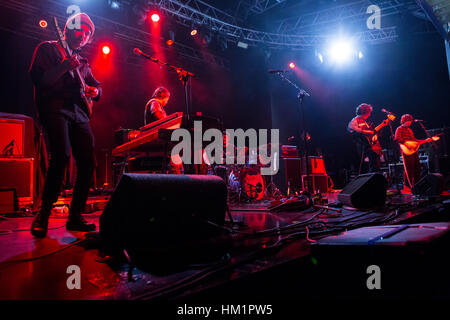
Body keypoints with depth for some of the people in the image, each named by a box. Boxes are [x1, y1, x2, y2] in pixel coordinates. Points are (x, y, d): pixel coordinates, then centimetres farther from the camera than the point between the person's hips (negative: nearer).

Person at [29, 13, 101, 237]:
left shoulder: (82, 62, 28)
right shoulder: (48, 48, 12)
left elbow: (96, 86, 28)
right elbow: (37, 78, -2)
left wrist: (94, 90, 5)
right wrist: (64, 67, -13)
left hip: (79, 113, 6)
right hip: (55, 109, -6)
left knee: (87, 162, -6)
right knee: (61, 156, -26)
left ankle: (75, 217, 3)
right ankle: (43, 215, -15)